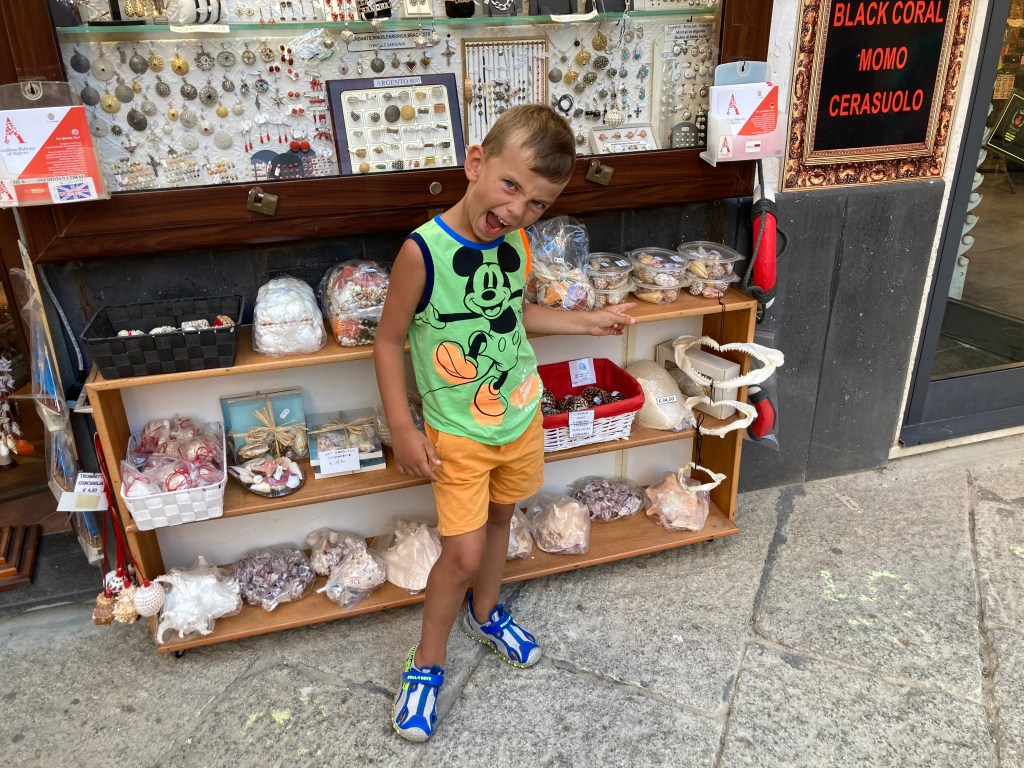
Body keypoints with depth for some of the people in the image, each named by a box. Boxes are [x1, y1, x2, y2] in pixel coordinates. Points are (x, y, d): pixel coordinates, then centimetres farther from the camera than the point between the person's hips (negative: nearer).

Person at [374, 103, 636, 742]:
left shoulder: (516, 244, -5)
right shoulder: (423, 252, -24)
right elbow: (388, 342, -13)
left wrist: (590, 322, 8)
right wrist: (402, 429, -14)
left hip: (521, 417, 6)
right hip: (457, 432, -5)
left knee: (500, 520, 22)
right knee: (463, 552, -2)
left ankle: (485, 613, 50)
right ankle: (427, 663, 25)